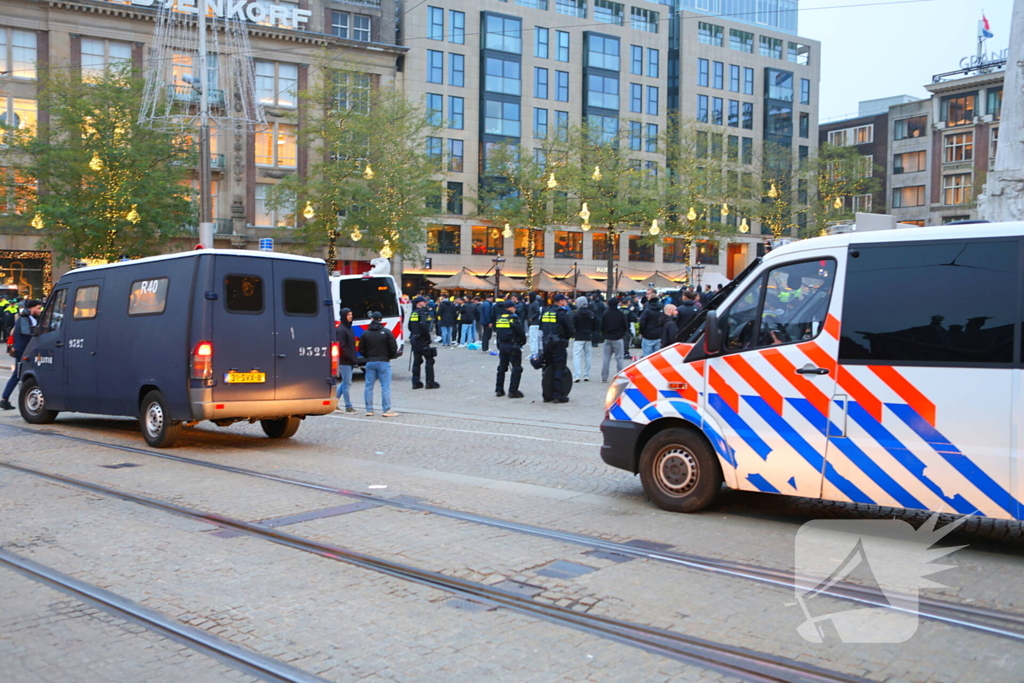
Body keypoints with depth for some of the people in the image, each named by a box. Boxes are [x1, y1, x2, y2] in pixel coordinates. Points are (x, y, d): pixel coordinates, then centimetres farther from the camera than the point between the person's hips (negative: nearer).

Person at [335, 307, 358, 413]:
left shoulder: (348, 328, 16)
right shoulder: (341, 330, -14)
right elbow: (341, 347, -19)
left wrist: (353, 359, 13)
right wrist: (350, 358, -18)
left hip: (349, 361, 9)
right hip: (344, 361, -9)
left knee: (345, 383, 15)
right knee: (347, 383, -3)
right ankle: (348, 406, 3)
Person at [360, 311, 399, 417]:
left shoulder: (365, 333, 2)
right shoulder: (386, 332, -6)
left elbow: (362, 349, 3)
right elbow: (393, 347, -7)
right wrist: (391, 356, 11)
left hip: (370, 363, 3)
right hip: (383, 362, -3)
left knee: (369, 386, 9)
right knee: (385, 386, -2)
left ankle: (369, 410, 11)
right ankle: (386, 410, -5)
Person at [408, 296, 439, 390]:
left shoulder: (413, 313, 11)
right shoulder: (423, 313, -13)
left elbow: (410, 327, 14)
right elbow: (424, 326, -25)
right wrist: (428, 337, -15)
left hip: (414, 340, 8)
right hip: (422, 340, -8)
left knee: (417, 361, 13)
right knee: (429, 361, 1)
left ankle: (416, 382, 13)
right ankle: (430, 382, 1)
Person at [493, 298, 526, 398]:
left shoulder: (499, 318, 7)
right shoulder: (513, 318, -12)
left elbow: (496, 331, 12)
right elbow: (521, 332, -12)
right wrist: (523, 341, 6)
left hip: (502, 345, 7)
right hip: (513, 345, -7)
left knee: (502, 367, 16)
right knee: (517, 369, -1)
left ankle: (499, 390, 18)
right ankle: (513, 391, -6)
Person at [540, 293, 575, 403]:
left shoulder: (545, 312, 11)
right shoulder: (562, 313, -10)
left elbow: (541, 329, 15)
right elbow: (571, 330, -10)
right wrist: (572, 334, 10)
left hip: (546, 344, 7)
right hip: (559, 344, -7)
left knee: (548, 370, 13)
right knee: (560, 369, -2)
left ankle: (547, 395, 17)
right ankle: (558, 395, -4)